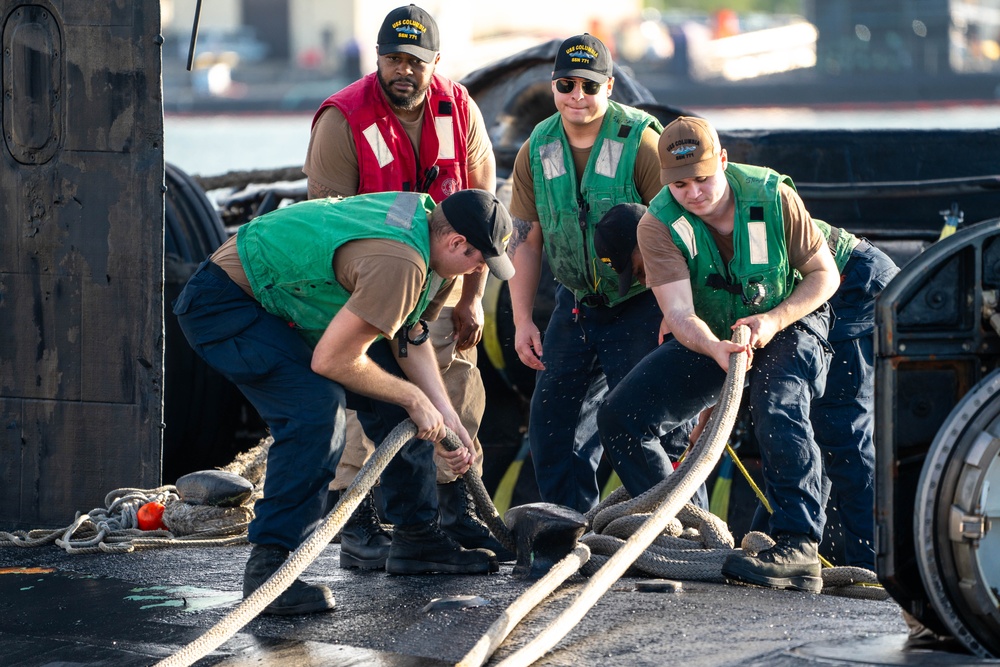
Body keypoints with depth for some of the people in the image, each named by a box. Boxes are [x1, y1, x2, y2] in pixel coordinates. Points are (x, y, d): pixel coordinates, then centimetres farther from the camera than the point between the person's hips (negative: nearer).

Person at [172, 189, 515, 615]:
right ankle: (268, 565, -23)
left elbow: (410, 339, 9)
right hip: (222, 303, -11)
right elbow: (332, 360, -27)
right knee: (317, 408, -29)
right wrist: (414, 399, -15)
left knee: (394, 394, 10)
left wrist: (446, 416, 0)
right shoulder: (399, 263, -31)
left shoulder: (423, 214, 0)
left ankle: (416, 538, 23)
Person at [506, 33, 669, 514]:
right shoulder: (536, 152, 1)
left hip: (639, 303, -5)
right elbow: (525, 240, 6)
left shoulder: (641, 141, -15)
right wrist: (522, 320, 1)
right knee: (549, 415, 4)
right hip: (575, 302, 5)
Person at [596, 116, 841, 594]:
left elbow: (824, 274, -11)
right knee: (619, 415, -10)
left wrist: (774, 320, -28)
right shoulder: (659, 225, -20)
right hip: (707, 339, 3)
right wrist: (714, 349, -52)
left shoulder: (773, 197, -20)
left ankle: (799, 549, -40)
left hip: (788, 327, -3)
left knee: (779, 410, -36)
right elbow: (679, 312, -29)